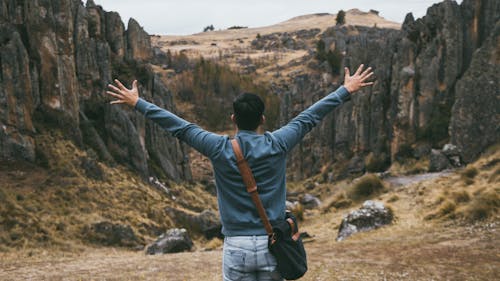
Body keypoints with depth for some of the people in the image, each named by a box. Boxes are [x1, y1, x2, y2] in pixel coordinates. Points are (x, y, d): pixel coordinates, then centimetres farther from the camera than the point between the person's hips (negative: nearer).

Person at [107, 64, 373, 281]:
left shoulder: (219, 148, -7)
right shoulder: (277, 145, -5)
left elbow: (178, 126, 1)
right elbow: (310, 117, 5)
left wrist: (137, 102, 12)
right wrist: (347, 90, 17)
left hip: (236, 246, -1)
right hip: (271, 244, 1)